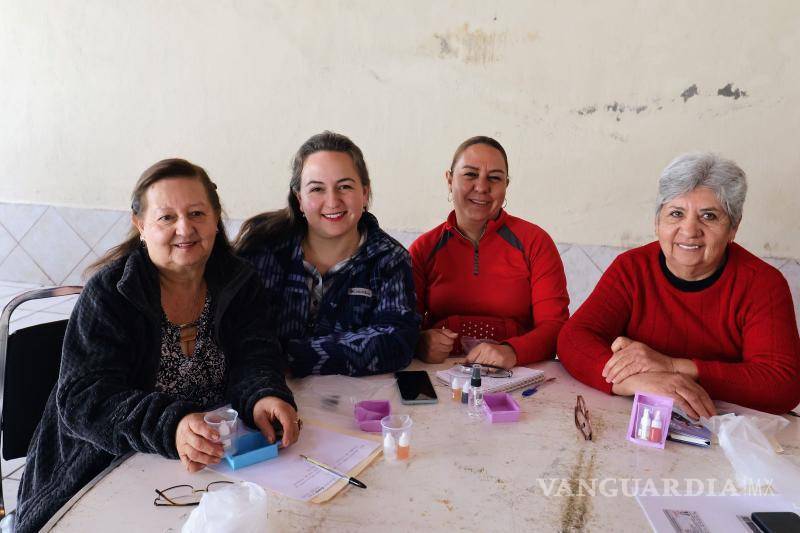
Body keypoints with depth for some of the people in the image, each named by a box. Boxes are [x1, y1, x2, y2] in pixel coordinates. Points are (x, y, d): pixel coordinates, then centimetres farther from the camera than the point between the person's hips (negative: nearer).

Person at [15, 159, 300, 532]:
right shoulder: (110, 292, -11)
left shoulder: (239, 283, 2)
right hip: (105, 470, -3)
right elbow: (83, 399, -19)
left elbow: (253, 355, -8)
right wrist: (169, 428, -37)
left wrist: (264, 396, -32)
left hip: (211, 460, 3)